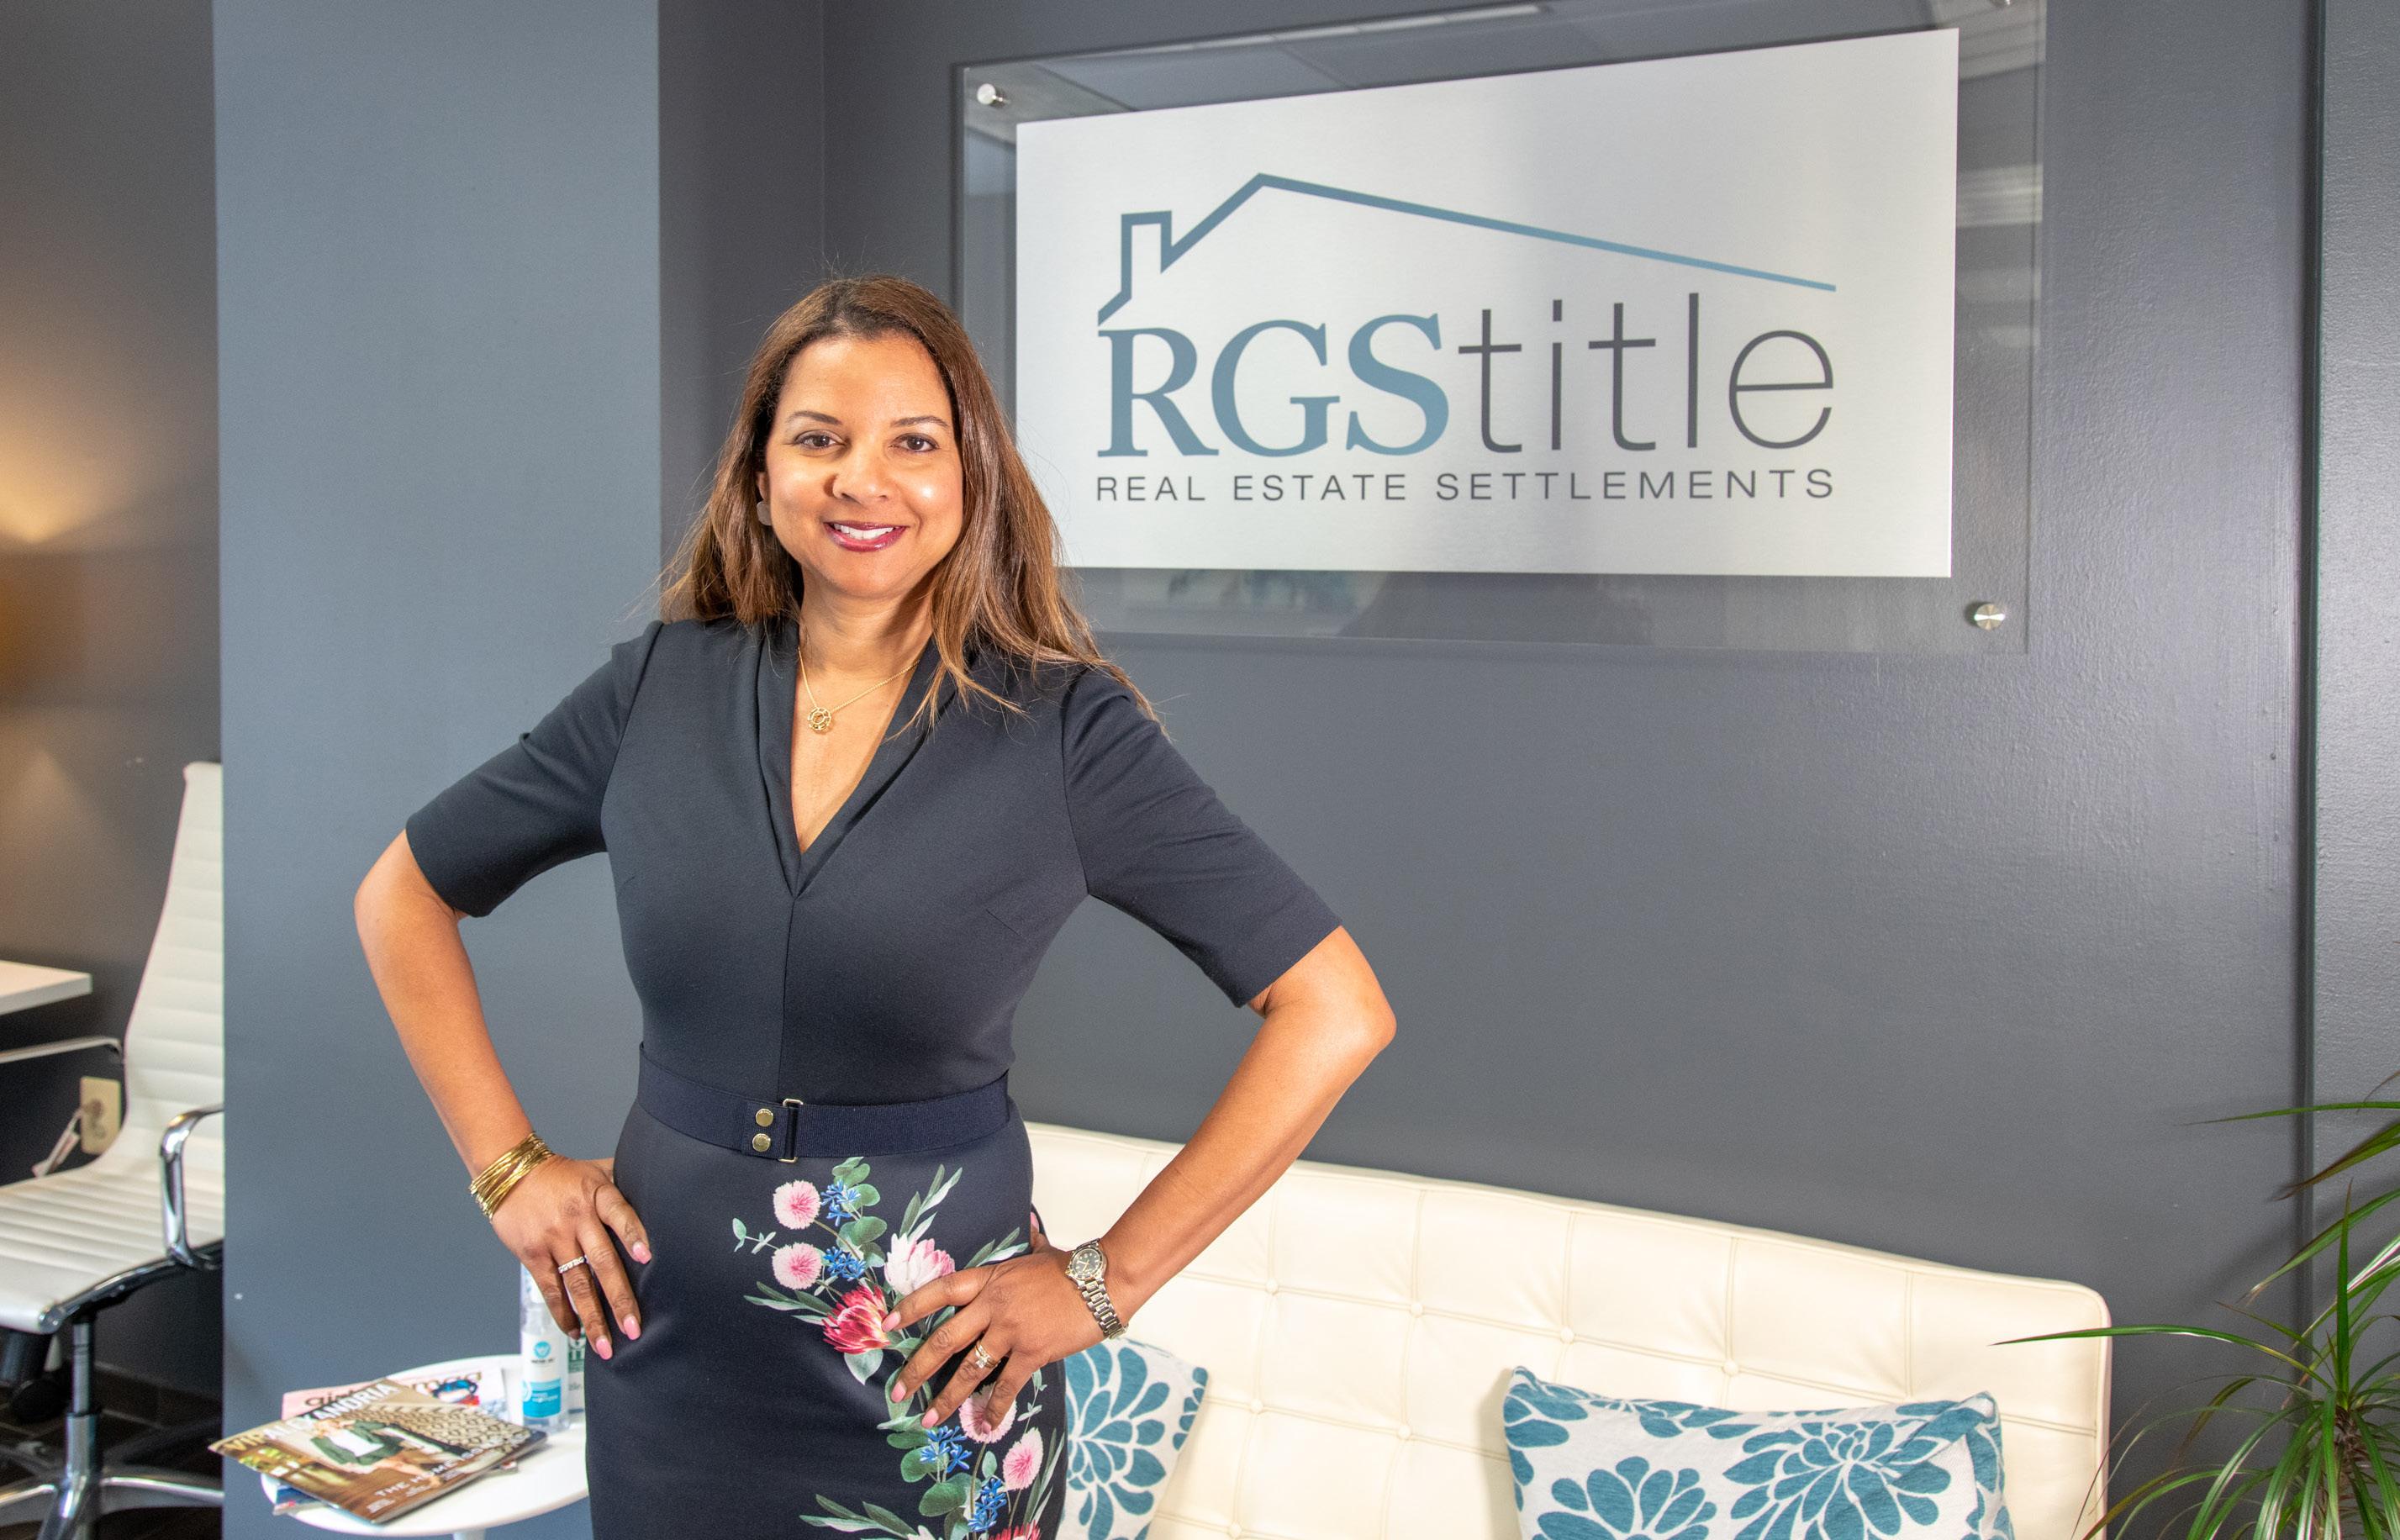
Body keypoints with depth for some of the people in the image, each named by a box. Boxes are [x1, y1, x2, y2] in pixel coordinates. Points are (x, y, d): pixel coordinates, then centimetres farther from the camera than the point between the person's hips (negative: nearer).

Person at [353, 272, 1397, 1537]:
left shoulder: (1062, 727, -11)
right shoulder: (659, 687, -2)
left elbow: (1335, 1013, -12)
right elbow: (401, 896, 11)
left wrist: (1107, 1281, -12)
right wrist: (507, 1167, 2)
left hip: (935, 1376, -2)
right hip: (667, 1351, 3)